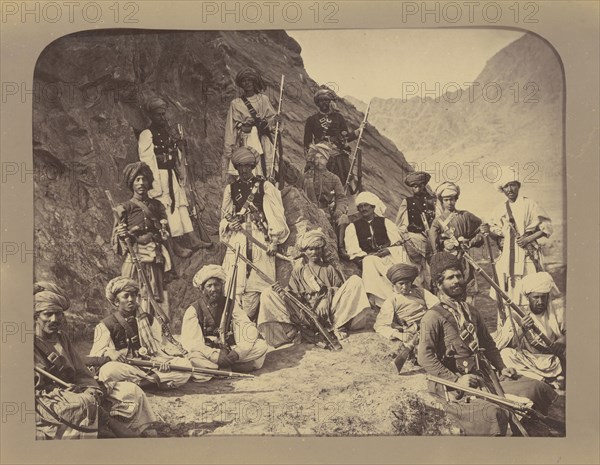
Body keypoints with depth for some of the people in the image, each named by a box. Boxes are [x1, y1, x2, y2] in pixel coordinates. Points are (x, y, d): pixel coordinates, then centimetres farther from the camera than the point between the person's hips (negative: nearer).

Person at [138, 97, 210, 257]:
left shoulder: (167, 132, 16)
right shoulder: (146, 135, -8)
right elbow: (146, 160, -14)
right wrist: (154, 183, -18)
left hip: (172, 174, 8)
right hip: (160, 176, -8)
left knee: (182, 204, 6)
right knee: (169, 207, -7)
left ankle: (193, 239, 8)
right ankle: (177, 245, -3)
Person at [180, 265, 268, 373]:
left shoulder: (230, 304, 7)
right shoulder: (193, 310, -1)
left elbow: (248, 328, -3)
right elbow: (190, 342, -12)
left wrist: (238, 352, -21)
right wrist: (216, 356, -25)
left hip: (232, 351, 3)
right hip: (209, 354, -3)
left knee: (261, 346, -20)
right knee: (195, 358, -36)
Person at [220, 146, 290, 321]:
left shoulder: (265, 186, 5)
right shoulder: (230, 189, 15)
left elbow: (276, 214, 0)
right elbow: (225, 217, 23)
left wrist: (274, 240, -9)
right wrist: (229, 224, 0)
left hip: (259, 241, -2)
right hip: (237, 240, 2)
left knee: (255, 283, -8)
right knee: (235, 283, -7)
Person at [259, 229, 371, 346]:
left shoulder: (329, 269, 21)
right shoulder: (298, 271, 20)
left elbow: (340, 289, 11)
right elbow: (293, 294, 9)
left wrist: (327, 298, -10)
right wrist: (283, 294, -15)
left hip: (328, 311, 0)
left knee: (355, 281, -18)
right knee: (267, 294, -16)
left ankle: (338, 325, -19)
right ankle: (291, 330, -28)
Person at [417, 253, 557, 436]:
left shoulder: (472, 312, 18)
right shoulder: (433, 316, -9)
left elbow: (488, 344, 29)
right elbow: (425, 356, -17)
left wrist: (501, 367, 12)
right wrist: (456, 379, -22)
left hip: (480, 378, 8)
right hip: (452, 385, -8)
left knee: (536, 388, -4)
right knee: (492, 413, -34)